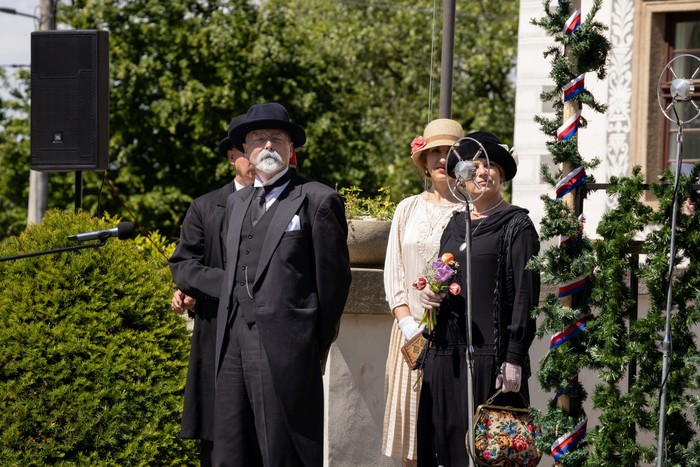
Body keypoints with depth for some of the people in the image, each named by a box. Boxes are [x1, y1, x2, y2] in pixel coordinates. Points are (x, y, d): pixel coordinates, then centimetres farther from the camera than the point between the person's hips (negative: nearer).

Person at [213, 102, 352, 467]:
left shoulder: (318, 200, -2)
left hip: (285, 349, -6)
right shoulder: (236, 203, 19)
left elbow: (335, 277, -1)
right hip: (234, 346, 6)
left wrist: (318, 347, 1)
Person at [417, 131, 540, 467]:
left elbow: (525, 295, -8)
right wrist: (429, 294, 3)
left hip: (489, 355, -6)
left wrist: (514, 359, -15)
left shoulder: (517, 226, -3)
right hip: (446, 352, 6)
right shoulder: (456, 225, 16)